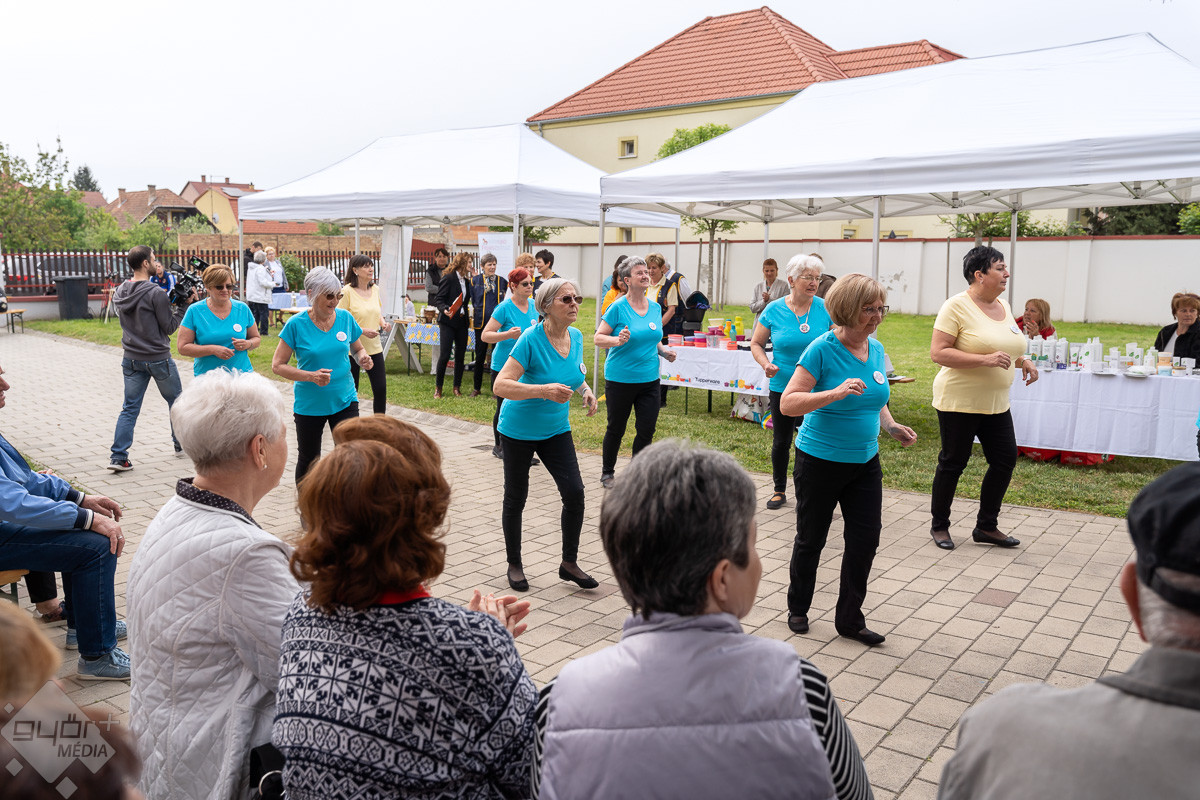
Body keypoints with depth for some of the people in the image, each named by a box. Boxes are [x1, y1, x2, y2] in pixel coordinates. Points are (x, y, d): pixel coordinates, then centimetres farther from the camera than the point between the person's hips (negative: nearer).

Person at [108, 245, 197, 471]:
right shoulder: (155, 293, -19)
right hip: (158, 359, -6)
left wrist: (170, 303, 9)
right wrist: (185, 304, -6)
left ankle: (118, 456, 2)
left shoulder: (119, 292, 4)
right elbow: (169, 327, -13)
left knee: (130, 408, 7)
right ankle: (181, 442, 29)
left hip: (131, 359, 6)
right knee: (176, 401, 15)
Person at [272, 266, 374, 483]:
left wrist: (362, 358, -11)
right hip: (309, 405, -1)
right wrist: (311, 376, -24)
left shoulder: (345, 318, -3)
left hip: (344, 400, 2)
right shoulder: (297, 324, -12)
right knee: (308, 461, 13)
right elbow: (277, 365, -10)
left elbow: (357, 349, 13)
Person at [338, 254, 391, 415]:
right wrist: (363, 331, -22)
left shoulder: (375, 289, 6)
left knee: (381, 389, 5)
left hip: (374, 347, 5)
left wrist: (383, 323, -1)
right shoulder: (347, 291, -12)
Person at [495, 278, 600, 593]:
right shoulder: (531, 339, -22)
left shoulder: (576, 337, -3)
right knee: (515, 499, 8)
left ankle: (569, 564, 14)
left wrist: (585, 390, -1)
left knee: (574, 492, -5)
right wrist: (544, 391, -37)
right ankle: (514, 565, 28)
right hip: (518, 430, -5)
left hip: (556, 429, 5)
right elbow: (500, 385, -27)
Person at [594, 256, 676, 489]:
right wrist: (618, 340, -27)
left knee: (647, 430, 3)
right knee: (616, 429, 9)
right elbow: (598, 338, -9)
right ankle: (607, 472, 28)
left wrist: (664, 351, 2)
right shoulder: (618, 307, -10)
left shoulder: (655, 308, 7)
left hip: (649, 380, 5)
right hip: (620, 379, -4)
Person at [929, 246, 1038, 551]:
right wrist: (985, 359, -27)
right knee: (953, 463, 3)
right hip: (959, 401, -7)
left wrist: (1023, 361, 3)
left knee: (1005, 459, 7)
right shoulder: (957, 306, -14)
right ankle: (939, 525, 21)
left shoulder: (1003, 305, 10)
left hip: (995, 403, 8)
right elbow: (937, 353, -20)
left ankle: (986, 527, 22)